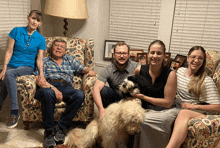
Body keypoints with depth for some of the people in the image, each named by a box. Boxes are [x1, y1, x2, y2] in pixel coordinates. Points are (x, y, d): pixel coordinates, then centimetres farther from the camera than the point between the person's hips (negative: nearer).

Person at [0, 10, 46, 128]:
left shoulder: (40, 39, 3)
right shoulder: (16, 31, 4)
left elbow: (39, 59, 1)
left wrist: (41, 73, -16)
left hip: (27, 67, -2)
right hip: (12, 64, 2)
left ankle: (14, 112, -30)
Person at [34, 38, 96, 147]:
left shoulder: (70, 60, 30)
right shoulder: (44, 61, 20)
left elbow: (83, 68, 22)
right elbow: (39, 80, 3)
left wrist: (90, 71, -5)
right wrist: (54, 89, -15)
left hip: (66, 88, 2)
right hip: (48, 87, -2)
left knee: (80, 95, -31)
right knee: (47, 93, -39)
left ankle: (60, 128, -21)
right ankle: (49, 131, -24)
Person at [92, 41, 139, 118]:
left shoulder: (136, 67, -13)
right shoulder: (108, 70, -11)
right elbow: (96, 89, -23)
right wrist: (101, 109, -38)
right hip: (116, 100, 2)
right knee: (103, 90, -24)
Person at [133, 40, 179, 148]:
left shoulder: (170, 74, -9)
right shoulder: (140, 70, 0)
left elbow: (168, 103, -9)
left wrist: (143, 97, -10)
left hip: (165, 111, -3)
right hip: (145, 109, 3)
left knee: (145, 121, -32)